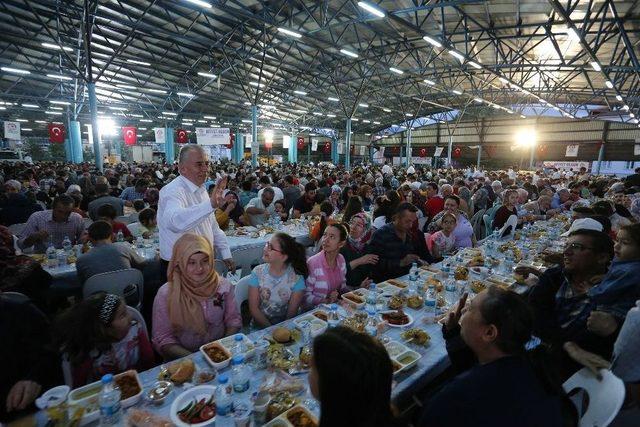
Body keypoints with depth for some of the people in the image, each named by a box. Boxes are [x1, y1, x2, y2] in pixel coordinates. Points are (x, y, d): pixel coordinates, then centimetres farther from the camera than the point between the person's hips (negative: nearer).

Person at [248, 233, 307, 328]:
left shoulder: (296, 277, -11)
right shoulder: (258, 272, -6)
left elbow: (292, 312, -4)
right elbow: (253, 308, -5)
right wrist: (270, 329, -13)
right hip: (261, 325, 1)